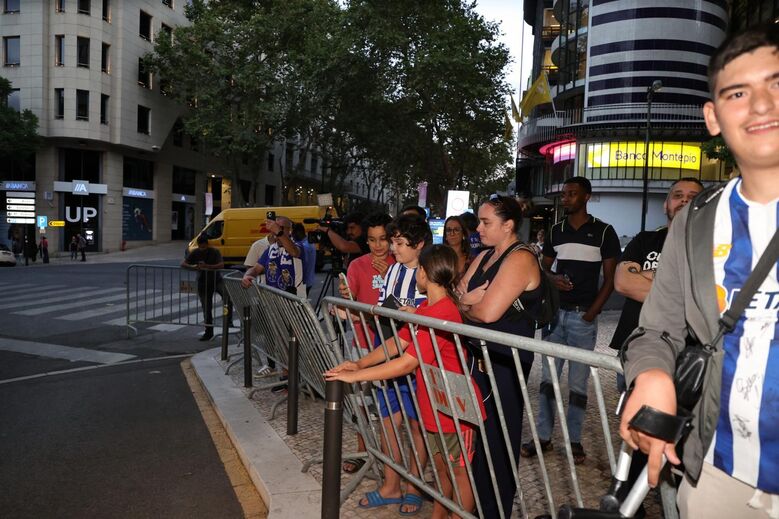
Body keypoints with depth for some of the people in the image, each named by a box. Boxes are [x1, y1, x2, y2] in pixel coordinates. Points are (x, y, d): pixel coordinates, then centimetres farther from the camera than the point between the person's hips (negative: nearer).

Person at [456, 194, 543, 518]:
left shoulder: (520, 259, -15)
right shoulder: (484, 256, 13)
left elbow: (487, 313, -23)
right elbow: (457, 297, 7)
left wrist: (464, 306, -4)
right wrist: (470, 300, -13)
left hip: (506, 361, -8)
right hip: (478, 354, 8)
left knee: (497, 435, 4)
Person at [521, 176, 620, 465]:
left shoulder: (604, 232, -1)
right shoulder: (556, 231, 10)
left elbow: (610, 278, -1)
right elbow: (544, 267, 17)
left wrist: (592, 312, -11)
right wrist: (553, 280, -7)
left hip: (583, 315, -3)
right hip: (555, 312, 4)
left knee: (578, 381, 4)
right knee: (547, 377, 6)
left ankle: (574, 439, 17)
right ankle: (544, 436, 15)